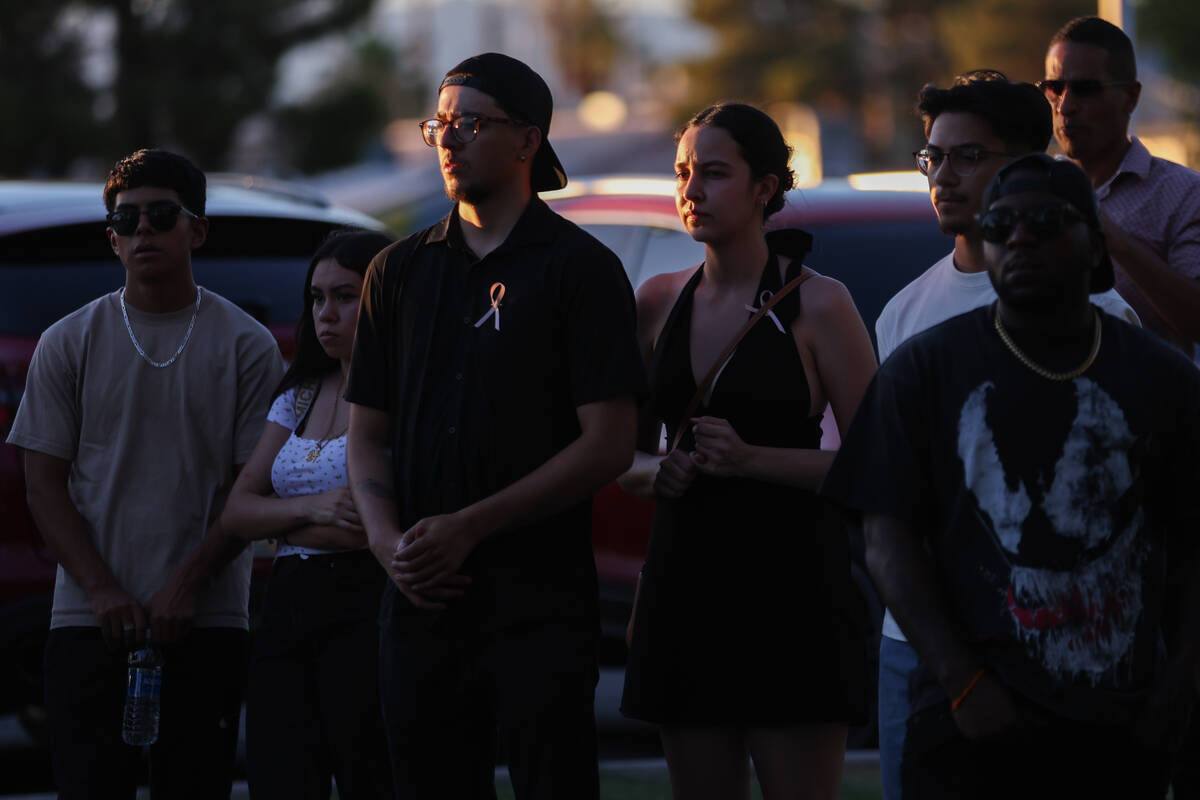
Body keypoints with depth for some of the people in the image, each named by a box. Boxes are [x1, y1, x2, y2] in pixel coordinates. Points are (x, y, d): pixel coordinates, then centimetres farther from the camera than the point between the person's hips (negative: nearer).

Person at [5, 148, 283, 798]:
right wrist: (102, 591, -9)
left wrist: (186, 586, -11)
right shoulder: (69, 343, 8)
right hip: (88, 620, 0)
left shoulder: (246, 347, 5)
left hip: (206, 622, 0)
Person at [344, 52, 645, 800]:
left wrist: (469, 527, -13)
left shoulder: (581, 268, -1)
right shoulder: (400, 272, 14)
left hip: (540, 605, -5)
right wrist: (388, 540, -4)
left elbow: (609, 444, -8)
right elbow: (368, 435, 16)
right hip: (422, 601, 5)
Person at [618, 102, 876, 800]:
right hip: (686, 578, 5)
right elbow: (623, 455, 19)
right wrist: (654, 472, -3)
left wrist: (752, 458, -17)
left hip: (791, 586, -5)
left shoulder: (817, 305, -3)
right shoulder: (659, 302, 11)